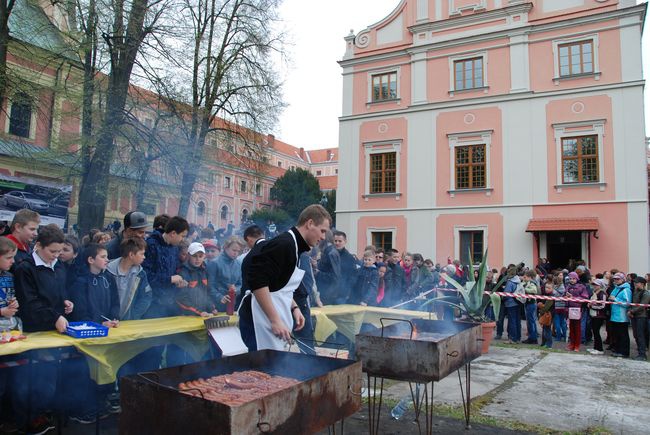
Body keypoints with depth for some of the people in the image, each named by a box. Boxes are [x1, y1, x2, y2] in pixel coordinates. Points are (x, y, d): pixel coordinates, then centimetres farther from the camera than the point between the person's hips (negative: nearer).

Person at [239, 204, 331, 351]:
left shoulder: (294, 246, 13)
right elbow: (257, 282, -24)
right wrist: (275, 320, -22)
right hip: (261, 319, -10)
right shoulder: (284, 244, -17)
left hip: (275, 320, 10)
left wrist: (294, 307, 11)